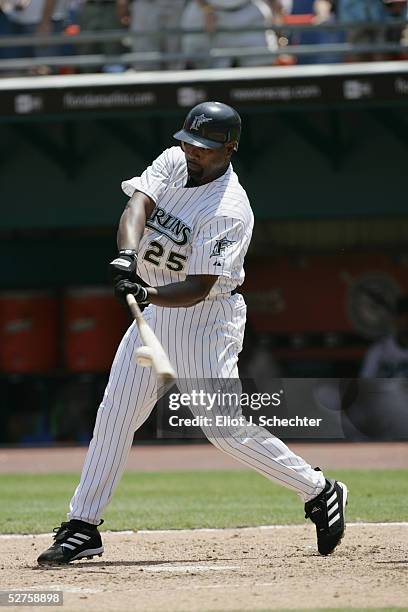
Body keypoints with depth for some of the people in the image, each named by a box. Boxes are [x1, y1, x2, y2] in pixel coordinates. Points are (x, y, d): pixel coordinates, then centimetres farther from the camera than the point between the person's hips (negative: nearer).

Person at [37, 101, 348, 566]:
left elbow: (198, 287, -27)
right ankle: (82, 527, 9)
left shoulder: (229, 212, -22)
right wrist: (127, 254, -35)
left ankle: (319, 492, 3)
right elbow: (138, 205, -16)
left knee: (225, 427, -12)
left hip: (206, 315, -7)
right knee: (115, 413, 4)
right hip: (156, 308, 7)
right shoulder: (173, 162, -1)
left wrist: (148, 295, -43)